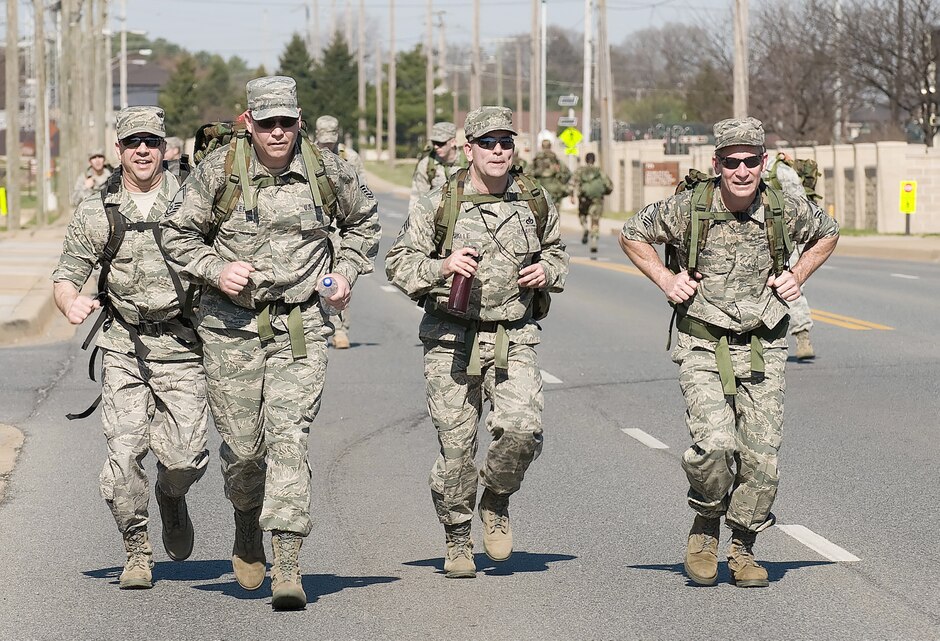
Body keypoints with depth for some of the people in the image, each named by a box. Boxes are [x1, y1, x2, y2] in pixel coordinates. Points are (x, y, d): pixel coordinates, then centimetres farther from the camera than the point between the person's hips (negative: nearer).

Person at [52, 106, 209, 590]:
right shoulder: (96, 211, 4)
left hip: (182, 350, -1)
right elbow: (67, 275, 7)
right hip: (124, 350, 1)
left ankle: (172, 496, 30)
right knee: (123, 455, -9)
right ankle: (137, 551, 11)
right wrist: (70, 302, -15)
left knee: (183, 457, -8)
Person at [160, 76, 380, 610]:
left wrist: (347, 271, 7)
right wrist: (216, 270, -11)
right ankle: (247, 520, 38)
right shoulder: (220, 171, -5)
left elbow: (364, 219, 20)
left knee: (289, 436, -12)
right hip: (232, 325, 0)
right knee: (242, 445, 3)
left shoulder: (326, 170, 0)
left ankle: (288, 570, -14)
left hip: (301, 326, 0)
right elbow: (177, 233, 4)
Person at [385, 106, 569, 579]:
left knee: (522, 429, -18)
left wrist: (548, 271, 2)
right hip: (452, 340, -1)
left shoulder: (535, 204, 6)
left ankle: (496, 501, 13)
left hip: (513, 340, 2)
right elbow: (398, 263, -1)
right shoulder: (437, 206, -4)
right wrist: (441, 268, -19)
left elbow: (555, 251, 24)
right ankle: (457, 542, 18)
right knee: (456, 443, 0)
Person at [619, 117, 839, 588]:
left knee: (761, 456, -3)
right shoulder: (688, 208, -9)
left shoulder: (785, 210, -4)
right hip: (703, 347, -2)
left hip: (763, 349, 2)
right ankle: (706, 525, 10)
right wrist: (665, 280, -1)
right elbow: (632, 234, 8)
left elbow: (827, 232, 19)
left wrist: (798, 276, 7)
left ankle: (743, 548, 19)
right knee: (715, 444, -20)